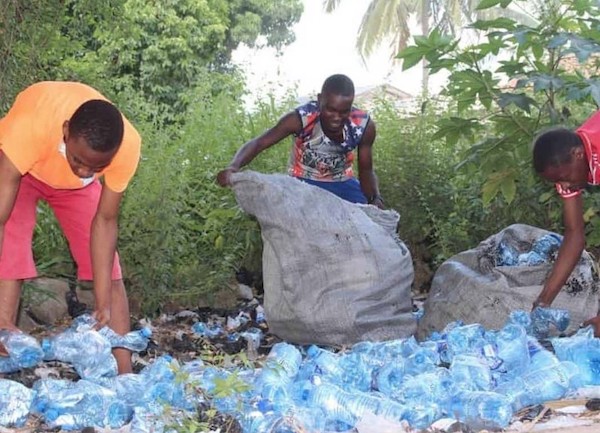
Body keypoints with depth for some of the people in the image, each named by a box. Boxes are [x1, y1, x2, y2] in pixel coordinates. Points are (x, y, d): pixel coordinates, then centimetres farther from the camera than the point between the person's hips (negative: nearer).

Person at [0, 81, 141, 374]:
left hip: (74, 183, 2)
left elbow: (105, 221, -23)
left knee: (110, 273, -5)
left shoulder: (128, 145, -35)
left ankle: (125, 375, 3)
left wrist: (104, 305, -27)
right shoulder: (31, 125, -44)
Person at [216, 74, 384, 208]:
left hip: (341, 182, 2)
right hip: (303, 181, -2)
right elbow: (257, 143, -30)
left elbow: (366, 170, -9)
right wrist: (233, 167, -51)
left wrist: (375, 199, -30)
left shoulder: (364, 126, -22)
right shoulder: (300, 118, -29)